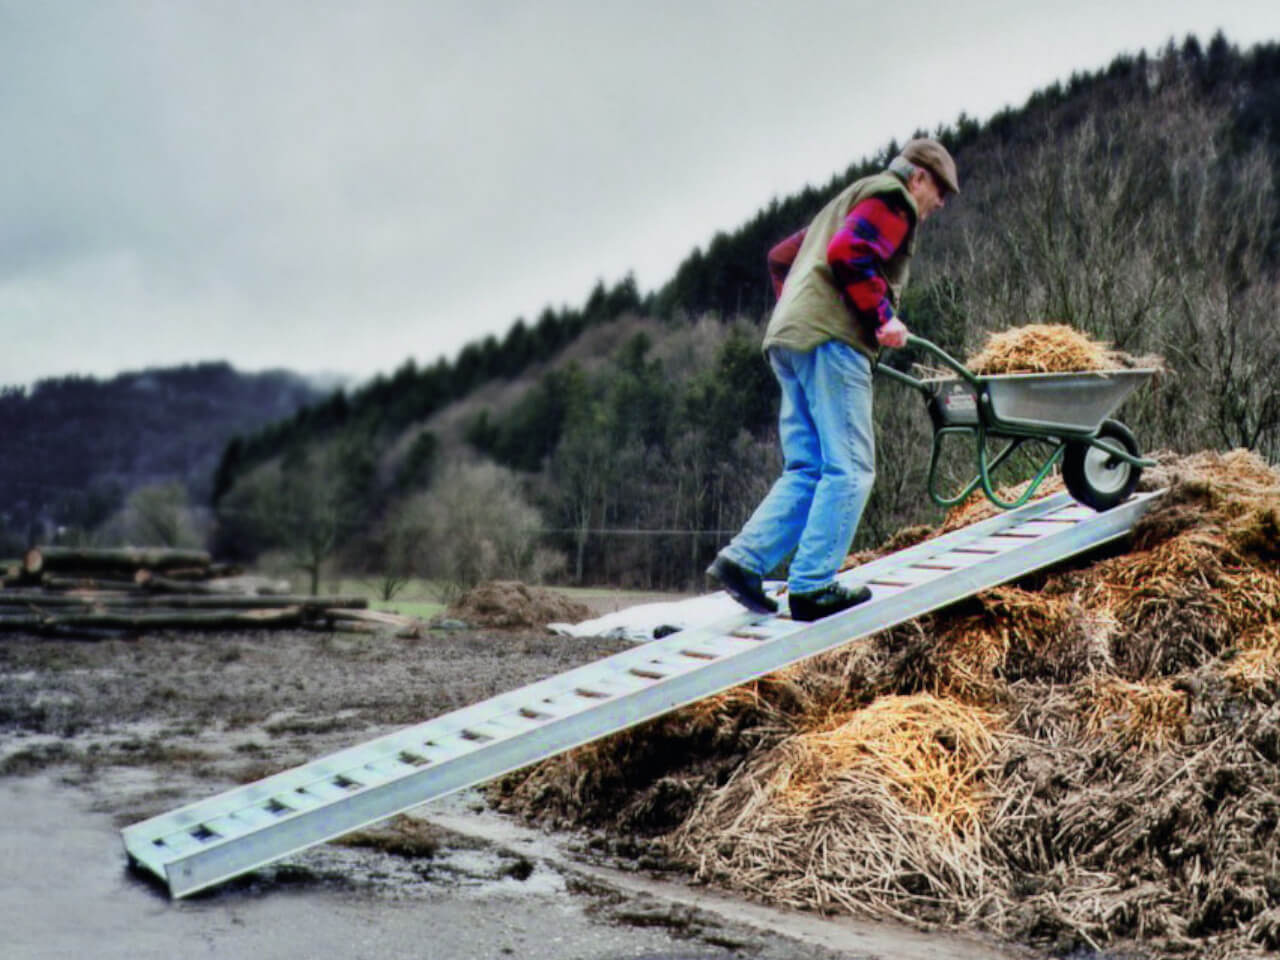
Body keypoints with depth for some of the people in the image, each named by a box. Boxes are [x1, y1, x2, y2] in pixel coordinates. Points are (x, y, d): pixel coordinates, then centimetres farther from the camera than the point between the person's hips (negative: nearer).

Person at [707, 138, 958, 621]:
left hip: (787, 337, 10)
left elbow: (781, 256, 32)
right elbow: (850, 253, -16)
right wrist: (883, 315, -12)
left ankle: (743, 559, -4)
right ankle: (812, 587, -11)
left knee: (805, 469, 7)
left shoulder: (850, 200, 32)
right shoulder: (893, 198, 3)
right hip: (831, 338, -10)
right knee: (849, 469, -8)